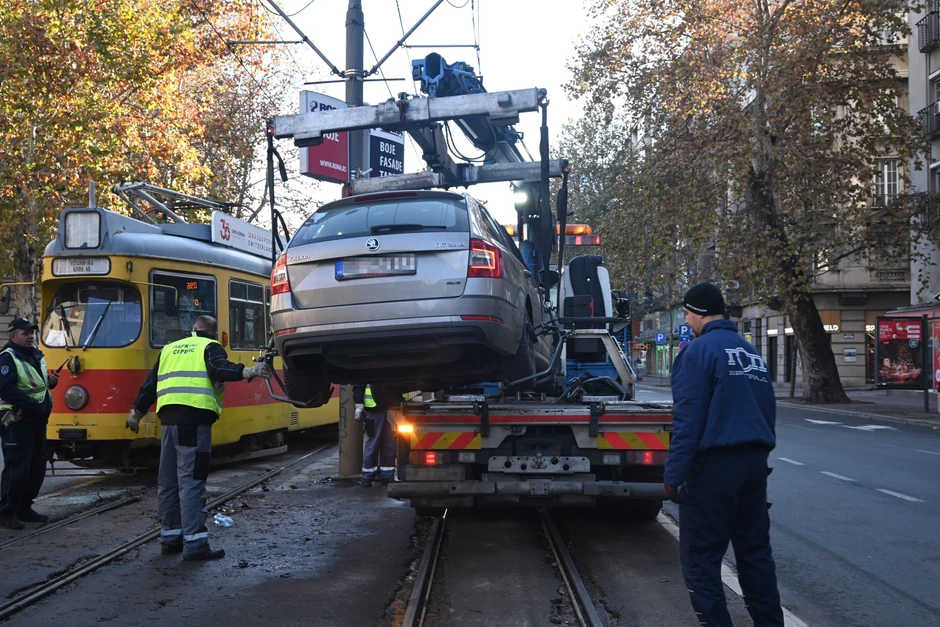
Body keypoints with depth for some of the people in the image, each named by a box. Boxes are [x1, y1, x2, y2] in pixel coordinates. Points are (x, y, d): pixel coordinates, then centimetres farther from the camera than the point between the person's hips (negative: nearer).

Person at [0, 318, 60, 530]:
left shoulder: (36, 355, 15)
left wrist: (51, 381, 3)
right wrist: (33, 405, -24)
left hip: (37, 419, 9)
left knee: (37, 467, 11)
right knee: (17, 467, -8)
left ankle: (24, 508, 22)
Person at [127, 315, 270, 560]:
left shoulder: (170, 349, 24)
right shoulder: (210, 347, 7)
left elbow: (150, 383, 26)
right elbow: (219, 369, -16)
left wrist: (136, 413, 36)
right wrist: (247, 372, -28)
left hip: (168, 417, 6)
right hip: (194, 418, -6)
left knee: (168, 481, 13)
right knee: (191, 481, -10)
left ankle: (170, 537, 20)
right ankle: (195, 544, -12)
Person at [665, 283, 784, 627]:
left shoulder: (698, 351, -9)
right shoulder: (752, 353, 15)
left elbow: (688, 420, -15)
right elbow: (768, 411, 17)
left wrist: (674, 475, -14)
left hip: (714, 464, -8)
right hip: (755, 463, 8)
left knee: (700, 558, 0)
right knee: (755, 552, 15)